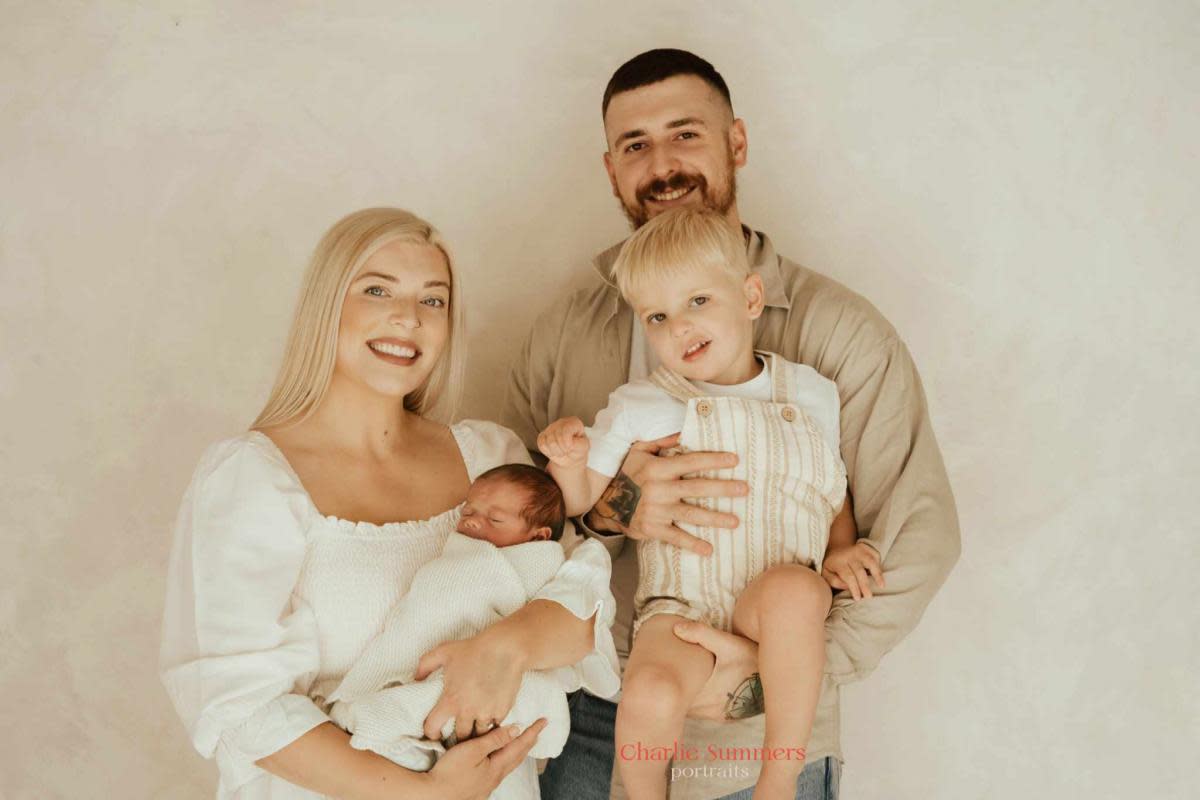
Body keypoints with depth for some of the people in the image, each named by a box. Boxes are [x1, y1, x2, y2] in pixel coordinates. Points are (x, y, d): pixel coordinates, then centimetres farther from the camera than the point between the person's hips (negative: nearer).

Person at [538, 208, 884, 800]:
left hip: (775, 613, 1)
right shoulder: (637, 407, 5)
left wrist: (841, 551, 2)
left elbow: (835, 492, 20)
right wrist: (568, 460, -16)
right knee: (650, 696, -31)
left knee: (795, 588, -36)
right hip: (680, 604, 0)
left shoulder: (811, 396, 9)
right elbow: (578, 501, 4)